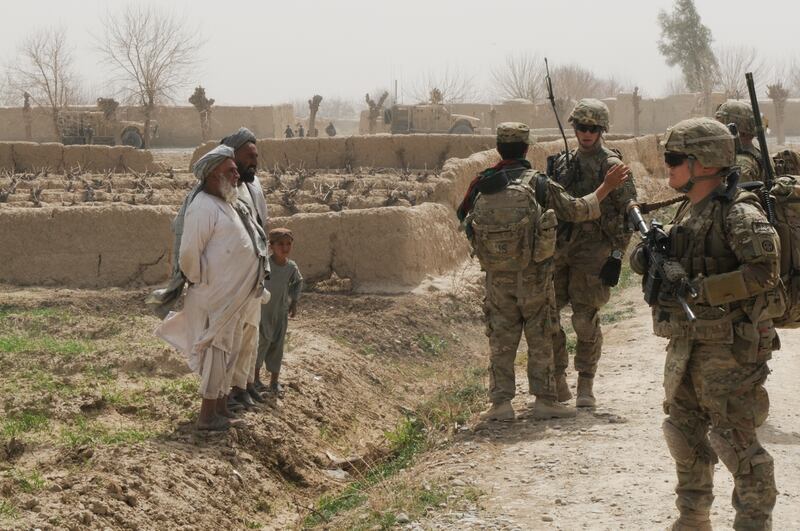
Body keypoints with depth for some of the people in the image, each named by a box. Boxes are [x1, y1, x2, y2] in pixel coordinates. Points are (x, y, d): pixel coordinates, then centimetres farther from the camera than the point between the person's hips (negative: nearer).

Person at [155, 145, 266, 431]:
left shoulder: (228, 205, 12)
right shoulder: (203, 208, -19)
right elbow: (189, 253, -23)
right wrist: (199, 280, -11)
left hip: (234, 298, 9)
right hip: (216, 298, -9)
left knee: (228, 351, 16)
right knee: (215, 351, -3)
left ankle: (221, 404, 27)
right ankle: (207, 415, 4)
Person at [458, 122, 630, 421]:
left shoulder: (482, 186, 0)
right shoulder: (538, 183, -7)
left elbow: (465, 217, 8)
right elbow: (577, 211, -1)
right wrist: (607, 186, 10)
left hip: (497, 276, 2)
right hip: (534, 274, -2)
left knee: (501, 339, 9)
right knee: (540, 338, 8)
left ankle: (501, 402, 5)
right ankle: (544, 400, 10)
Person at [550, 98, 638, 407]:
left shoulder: (611, 165, -5)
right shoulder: (562, 162, 13)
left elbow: (627, 212, -7)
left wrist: (617, 255, -12)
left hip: (592, 252, -5)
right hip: (558, 250, 6)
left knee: (585, 320, -4)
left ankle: (586, 385, 8)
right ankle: (557, 381, 16)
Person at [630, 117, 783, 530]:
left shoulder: (739, 214, -16)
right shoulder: (688, 210, 12)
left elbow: (764, 271, -26)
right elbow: (667, 261, 20)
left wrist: (700, 288, -27)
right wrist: (648, 256, -5)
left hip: (729, 349, -9)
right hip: (686, 344, 9)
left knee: (735, 442, -5)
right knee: (685, 435, 17)